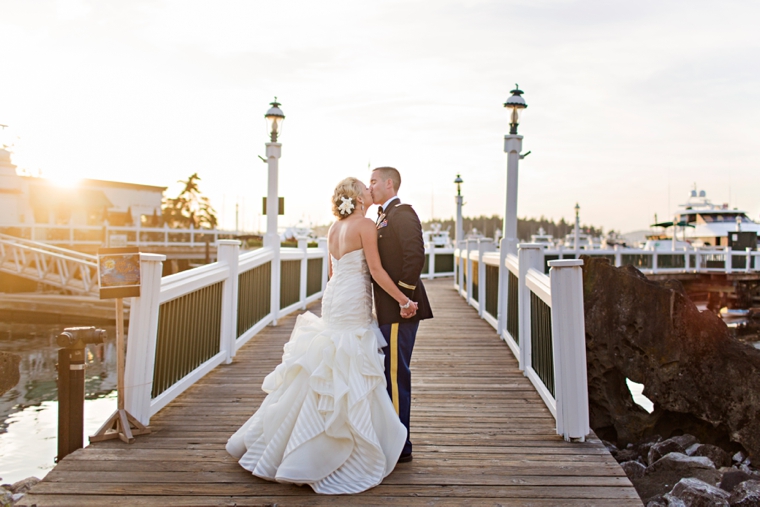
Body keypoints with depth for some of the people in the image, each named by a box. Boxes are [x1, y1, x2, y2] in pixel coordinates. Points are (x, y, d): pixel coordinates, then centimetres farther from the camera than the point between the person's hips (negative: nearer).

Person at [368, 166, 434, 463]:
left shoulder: (402, 213, -11)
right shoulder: (384, 217, 20)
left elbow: (415, 255, -23)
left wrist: (404, 295, -21)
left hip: (399, 310, -10)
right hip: (388, 311, 10)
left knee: (395, 376, -4)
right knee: (390, 375, 16)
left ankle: (400, 447, 7)